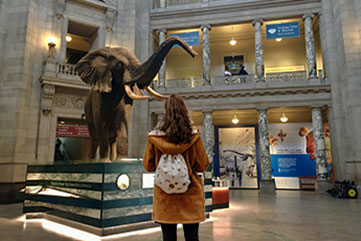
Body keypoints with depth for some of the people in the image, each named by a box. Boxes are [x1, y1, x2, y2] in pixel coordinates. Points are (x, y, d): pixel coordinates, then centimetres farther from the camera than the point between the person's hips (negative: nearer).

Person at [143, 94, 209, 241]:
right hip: (190, 195, 0)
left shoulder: (155, 136, -6)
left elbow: (148, 166, 3)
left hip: (164, 196, 1)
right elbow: (202, 166, -3)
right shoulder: (193, 135, -8)